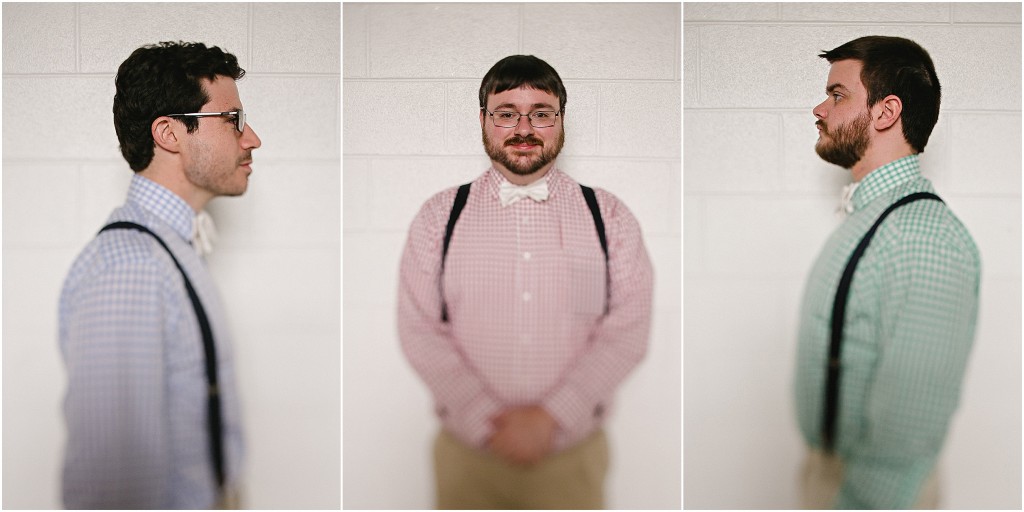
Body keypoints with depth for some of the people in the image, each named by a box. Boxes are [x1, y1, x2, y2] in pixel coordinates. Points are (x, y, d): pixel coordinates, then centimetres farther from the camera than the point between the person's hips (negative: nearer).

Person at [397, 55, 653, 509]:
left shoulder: (610, 217, 2)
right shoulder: (439, 216, 3)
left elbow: (629, 327, -6)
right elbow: (418, 327, -4)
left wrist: (550, 416, -15)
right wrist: (487, 420, -14)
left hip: (574, 455, 0)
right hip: (467, 451, 0)